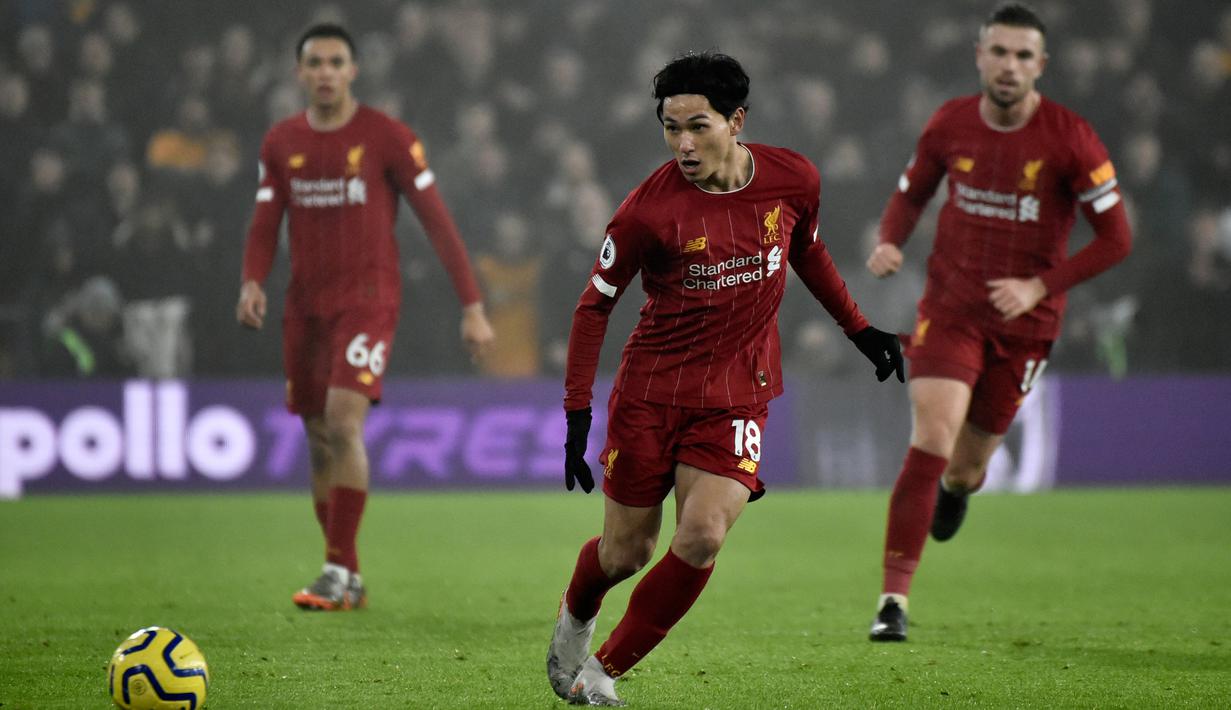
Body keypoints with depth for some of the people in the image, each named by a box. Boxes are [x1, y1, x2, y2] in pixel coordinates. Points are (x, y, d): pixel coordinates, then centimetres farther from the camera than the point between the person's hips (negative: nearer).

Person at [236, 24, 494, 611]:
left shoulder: (387, 137, -5)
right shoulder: (281, 144, 8)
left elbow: (436, 220, -2)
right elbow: (264, 226, 8)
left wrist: (472, 307, -5)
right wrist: (252, 283, -14)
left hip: (368, 298, -5)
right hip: (305, 305, 5)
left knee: (343, 421, -21)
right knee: (319, 441, 6)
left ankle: (339, 573, -18)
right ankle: (350, 581, 16)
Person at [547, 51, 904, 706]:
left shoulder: (793, 180, -7)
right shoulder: (648, 209, -16)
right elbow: (595, 305, -6)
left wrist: (859, 330, 19)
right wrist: (577, 413, -10)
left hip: (737, 394, 2)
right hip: (651, 389, -1)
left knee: (701, 537, -18)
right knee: (625, 553, 6)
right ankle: (575, 617, 42)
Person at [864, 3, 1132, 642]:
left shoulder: (1070, 140, -13)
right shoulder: (949, 125, -4)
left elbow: (1115, 238, -9)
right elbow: (911, 192, 14)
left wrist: (1039, 287, -19)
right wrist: (889, 243, -8)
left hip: (1024, 322, 0)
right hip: (950, 307, 0)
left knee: (964, 470, 10)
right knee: (930, 441, -18)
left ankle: (957, 485, 52)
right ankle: (894, 599, -15)